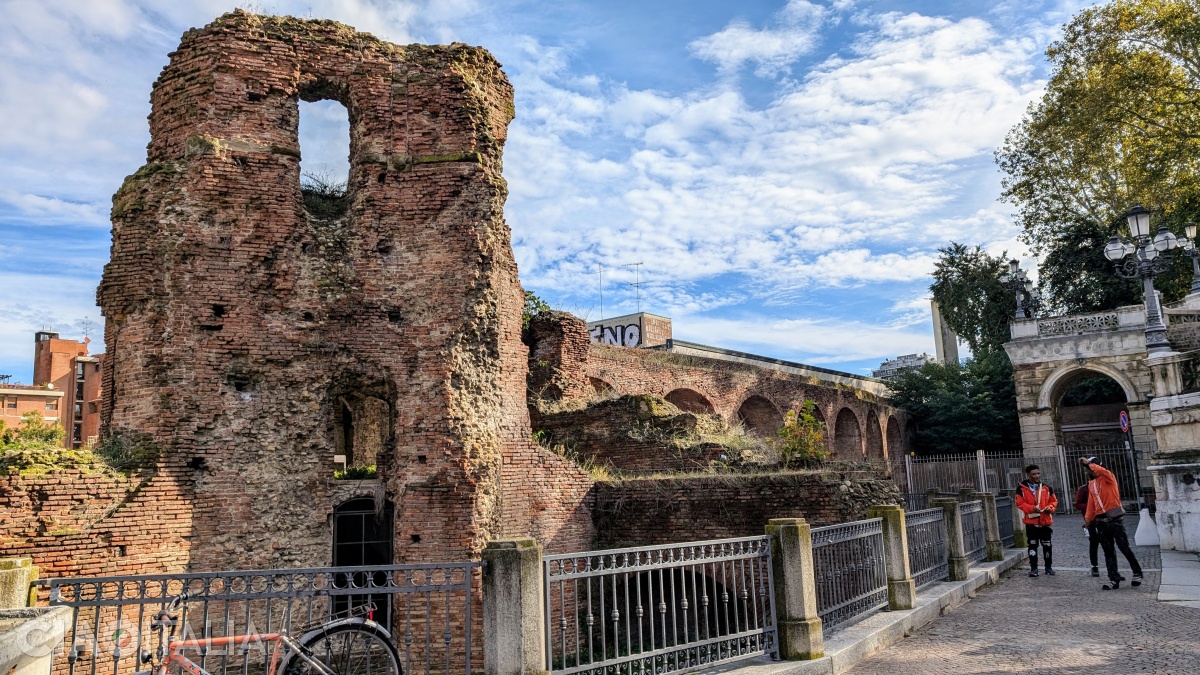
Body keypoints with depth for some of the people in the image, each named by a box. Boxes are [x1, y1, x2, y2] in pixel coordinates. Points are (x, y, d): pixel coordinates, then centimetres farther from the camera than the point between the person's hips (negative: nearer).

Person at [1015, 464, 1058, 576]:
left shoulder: (1046, 488, 6)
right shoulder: (1022, 488, -4)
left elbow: (1054, 501, 11)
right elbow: (1020, 503, -7)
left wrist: (1050, 508, -9)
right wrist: (1032, 508, -20)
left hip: (1045, 521, 2)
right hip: (1031, 521, -2)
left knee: (1047, 544, 10)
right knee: (1032, 545, 3)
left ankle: (1049, 567, 23)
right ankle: (1033, 568, 9)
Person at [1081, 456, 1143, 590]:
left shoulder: (1108, 478, -5)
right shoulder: (1091, 484, 14)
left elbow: (1103, 471, -30)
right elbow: (1091, 503, 16)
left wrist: (1088, 463, -20)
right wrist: (1088, 519, 11)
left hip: (1115, 518, -6)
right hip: (1101, 521, 6)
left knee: (1125, 548, -1)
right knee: (1108, 552, 5)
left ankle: (1137, 573, 18)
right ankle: (1114, 580, 6)